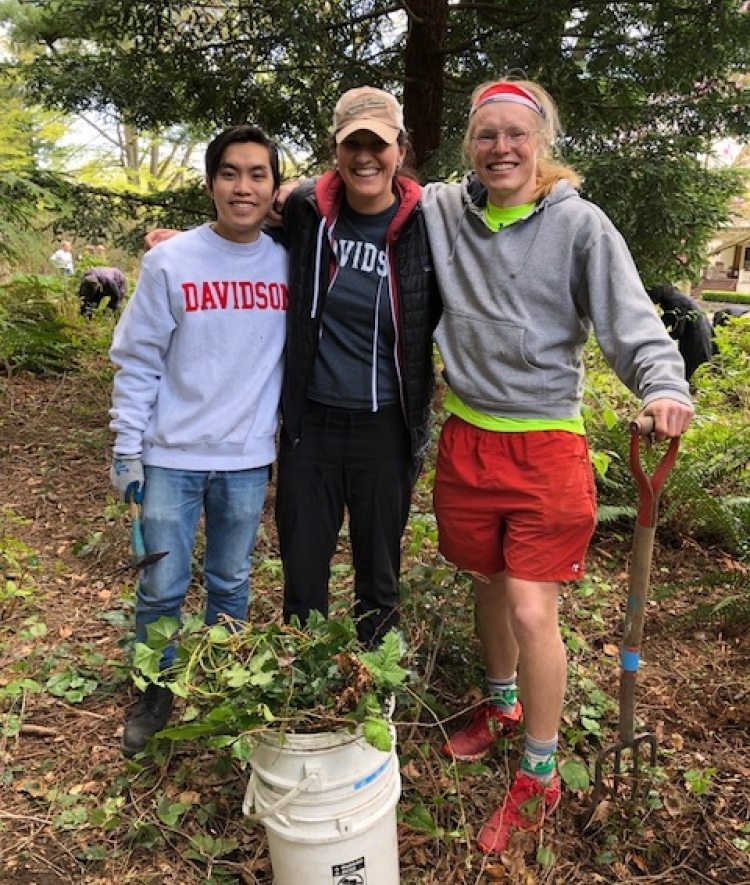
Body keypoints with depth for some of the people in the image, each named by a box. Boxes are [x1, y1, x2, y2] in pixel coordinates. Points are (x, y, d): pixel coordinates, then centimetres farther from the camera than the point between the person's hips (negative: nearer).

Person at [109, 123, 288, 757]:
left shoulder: (288, 264, -1)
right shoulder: (170, 262, -7)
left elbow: (295, 357, 9)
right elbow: (137, 362, -3)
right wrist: (128, 450, -4)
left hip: (249, 459, 2)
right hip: (172, 456, -2)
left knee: (232, 583, 16)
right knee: (162, 587, 6)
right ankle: (156, 693, 28)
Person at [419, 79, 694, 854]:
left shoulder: (579, 224, -8)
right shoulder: (441, 211, 3)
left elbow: (632, 322, -13)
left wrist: (665, 386, -32)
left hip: (545, 447, -4)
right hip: (466, 439, 4)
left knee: (532, 610, -4)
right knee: (488, 584, 19)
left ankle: (539, 779, 19)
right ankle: (502, 706, 47)